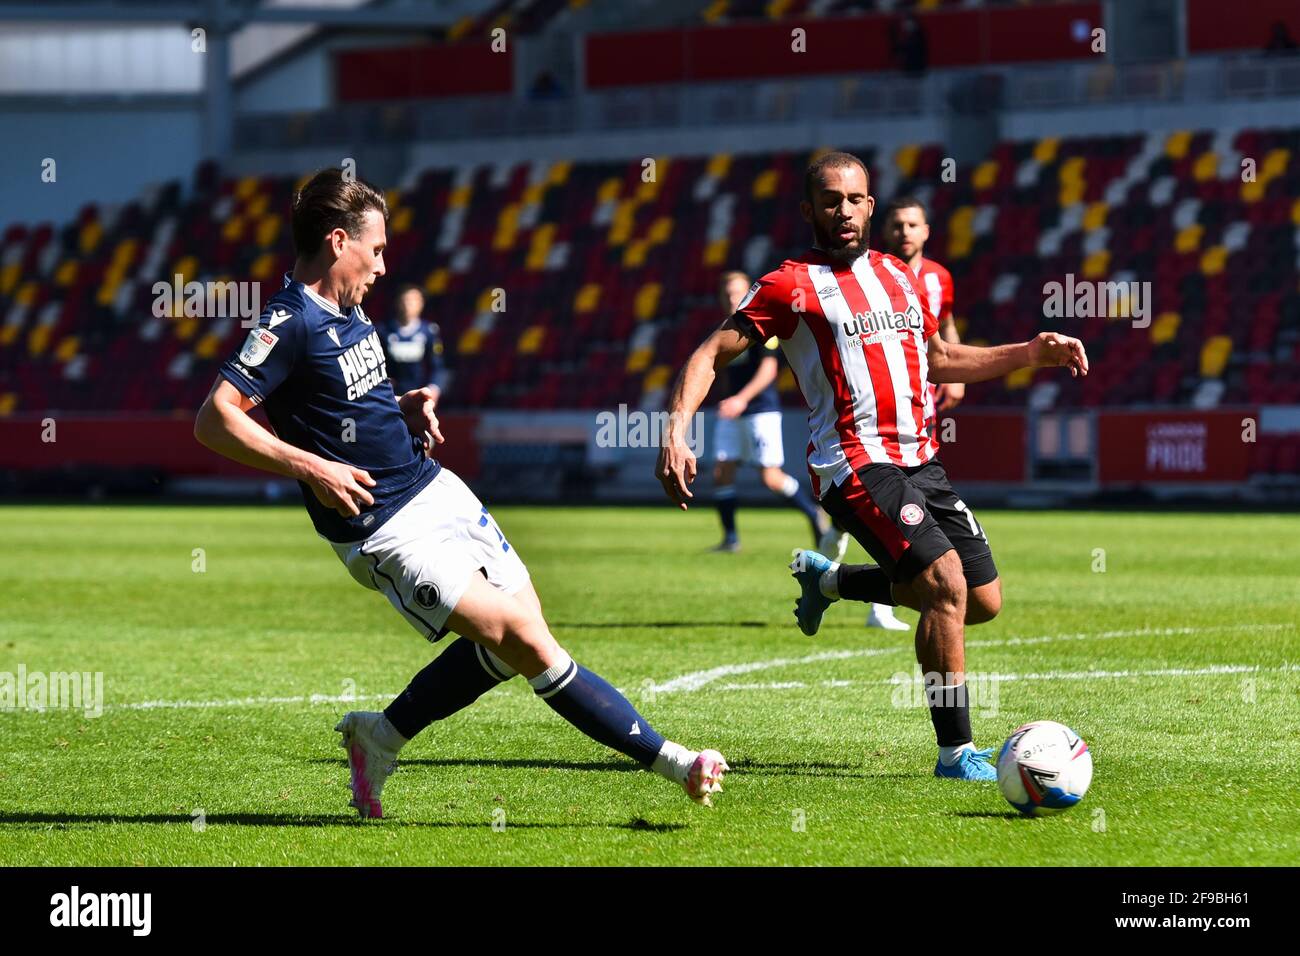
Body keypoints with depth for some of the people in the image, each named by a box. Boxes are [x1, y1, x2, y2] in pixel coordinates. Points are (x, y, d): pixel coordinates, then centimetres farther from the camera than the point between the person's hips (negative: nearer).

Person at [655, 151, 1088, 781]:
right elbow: (711, 355, -4)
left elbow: (940, 360, 29)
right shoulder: (791, 286, -3)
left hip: (921, 462, 7)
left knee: (984, 602, 8)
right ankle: (956, 750, -14)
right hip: (857, 465, -7)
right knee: (947, 585, -22)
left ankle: (831, 580, 28)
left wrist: (1032, 353, 20)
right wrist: (675, 432, -19)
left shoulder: (899, 277, 16)